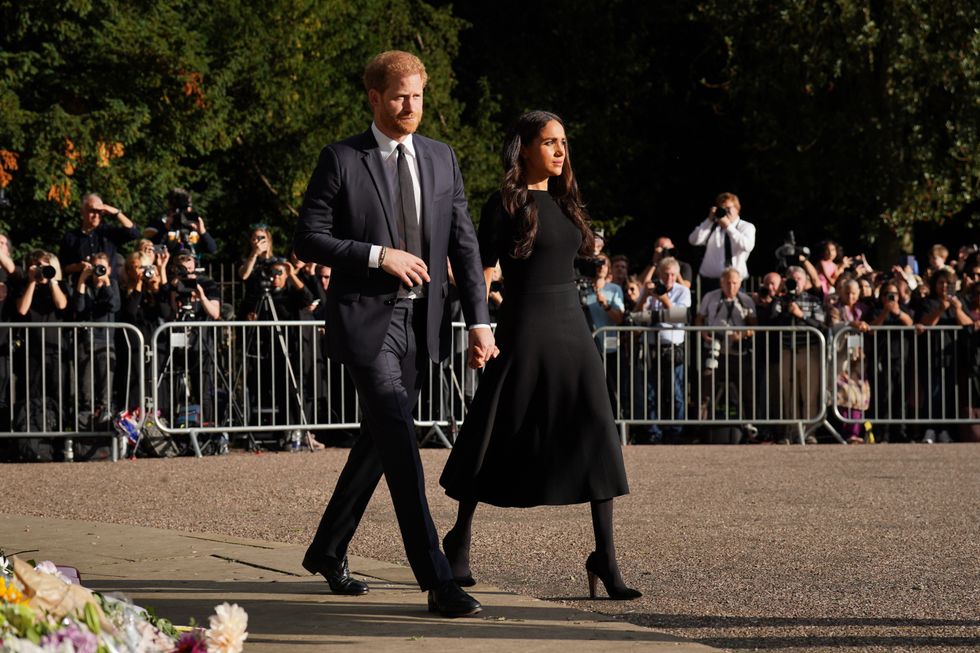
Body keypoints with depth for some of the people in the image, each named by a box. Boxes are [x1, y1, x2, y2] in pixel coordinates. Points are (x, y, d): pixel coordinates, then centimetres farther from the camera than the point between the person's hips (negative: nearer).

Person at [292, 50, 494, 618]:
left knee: (378, 443, 14)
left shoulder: (441, 159, 10)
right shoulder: (342, 160, -4)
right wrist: (378, 255, -16)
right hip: (366, 320, -6)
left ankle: (328, 550, 32)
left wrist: (480, 321, 3)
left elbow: (465, 244, 10)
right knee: (400, 443, -13)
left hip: (420, 323, 6)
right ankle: (437, 580, -16)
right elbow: (310, 240, -5)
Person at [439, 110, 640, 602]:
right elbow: (482, 271, -8)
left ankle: (604, 557, -8)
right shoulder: (506, 204, -5)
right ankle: (460, 539, 24)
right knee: (498, 439, 4)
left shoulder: (563, 201, 14)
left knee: (598, 441, -7)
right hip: (525, 329, -6)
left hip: (572, 326, 6)